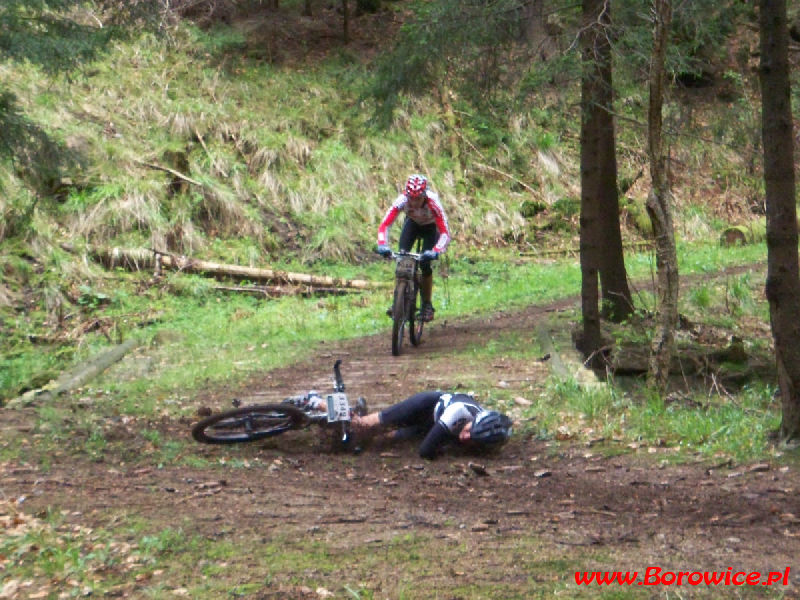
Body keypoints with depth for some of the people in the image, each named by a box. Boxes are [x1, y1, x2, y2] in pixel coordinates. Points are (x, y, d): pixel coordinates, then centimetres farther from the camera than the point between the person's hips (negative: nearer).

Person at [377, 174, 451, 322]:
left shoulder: (433, 203, -40)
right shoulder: (402, 200, -34)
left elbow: (445, 233, -42)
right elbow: (384, 225, -35)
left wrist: (435, 251, -59)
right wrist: (383, 245, -53)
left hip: (431, 227, -2)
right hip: (412, 223, 2)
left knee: (425, 264, -16)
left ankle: (427, 304, 1)